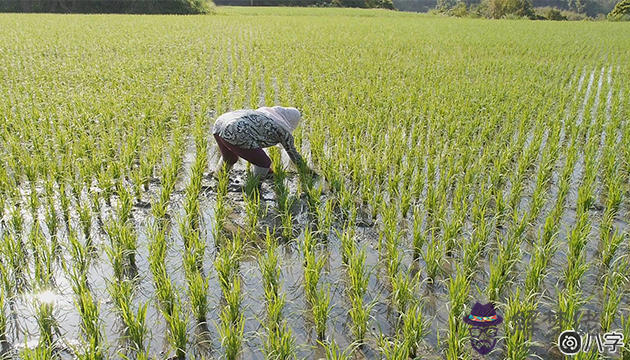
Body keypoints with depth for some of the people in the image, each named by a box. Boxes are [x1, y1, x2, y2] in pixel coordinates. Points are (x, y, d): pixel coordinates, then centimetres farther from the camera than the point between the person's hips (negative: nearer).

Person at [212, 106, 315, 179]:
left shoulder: (265, 112, 29)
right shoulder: (283, 130, 9)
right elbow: (293, 154, 20)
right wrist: (306, 169, 36)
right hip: (236, 134, -8)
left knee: (230, 159, 33)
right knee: (264, 164, 8)